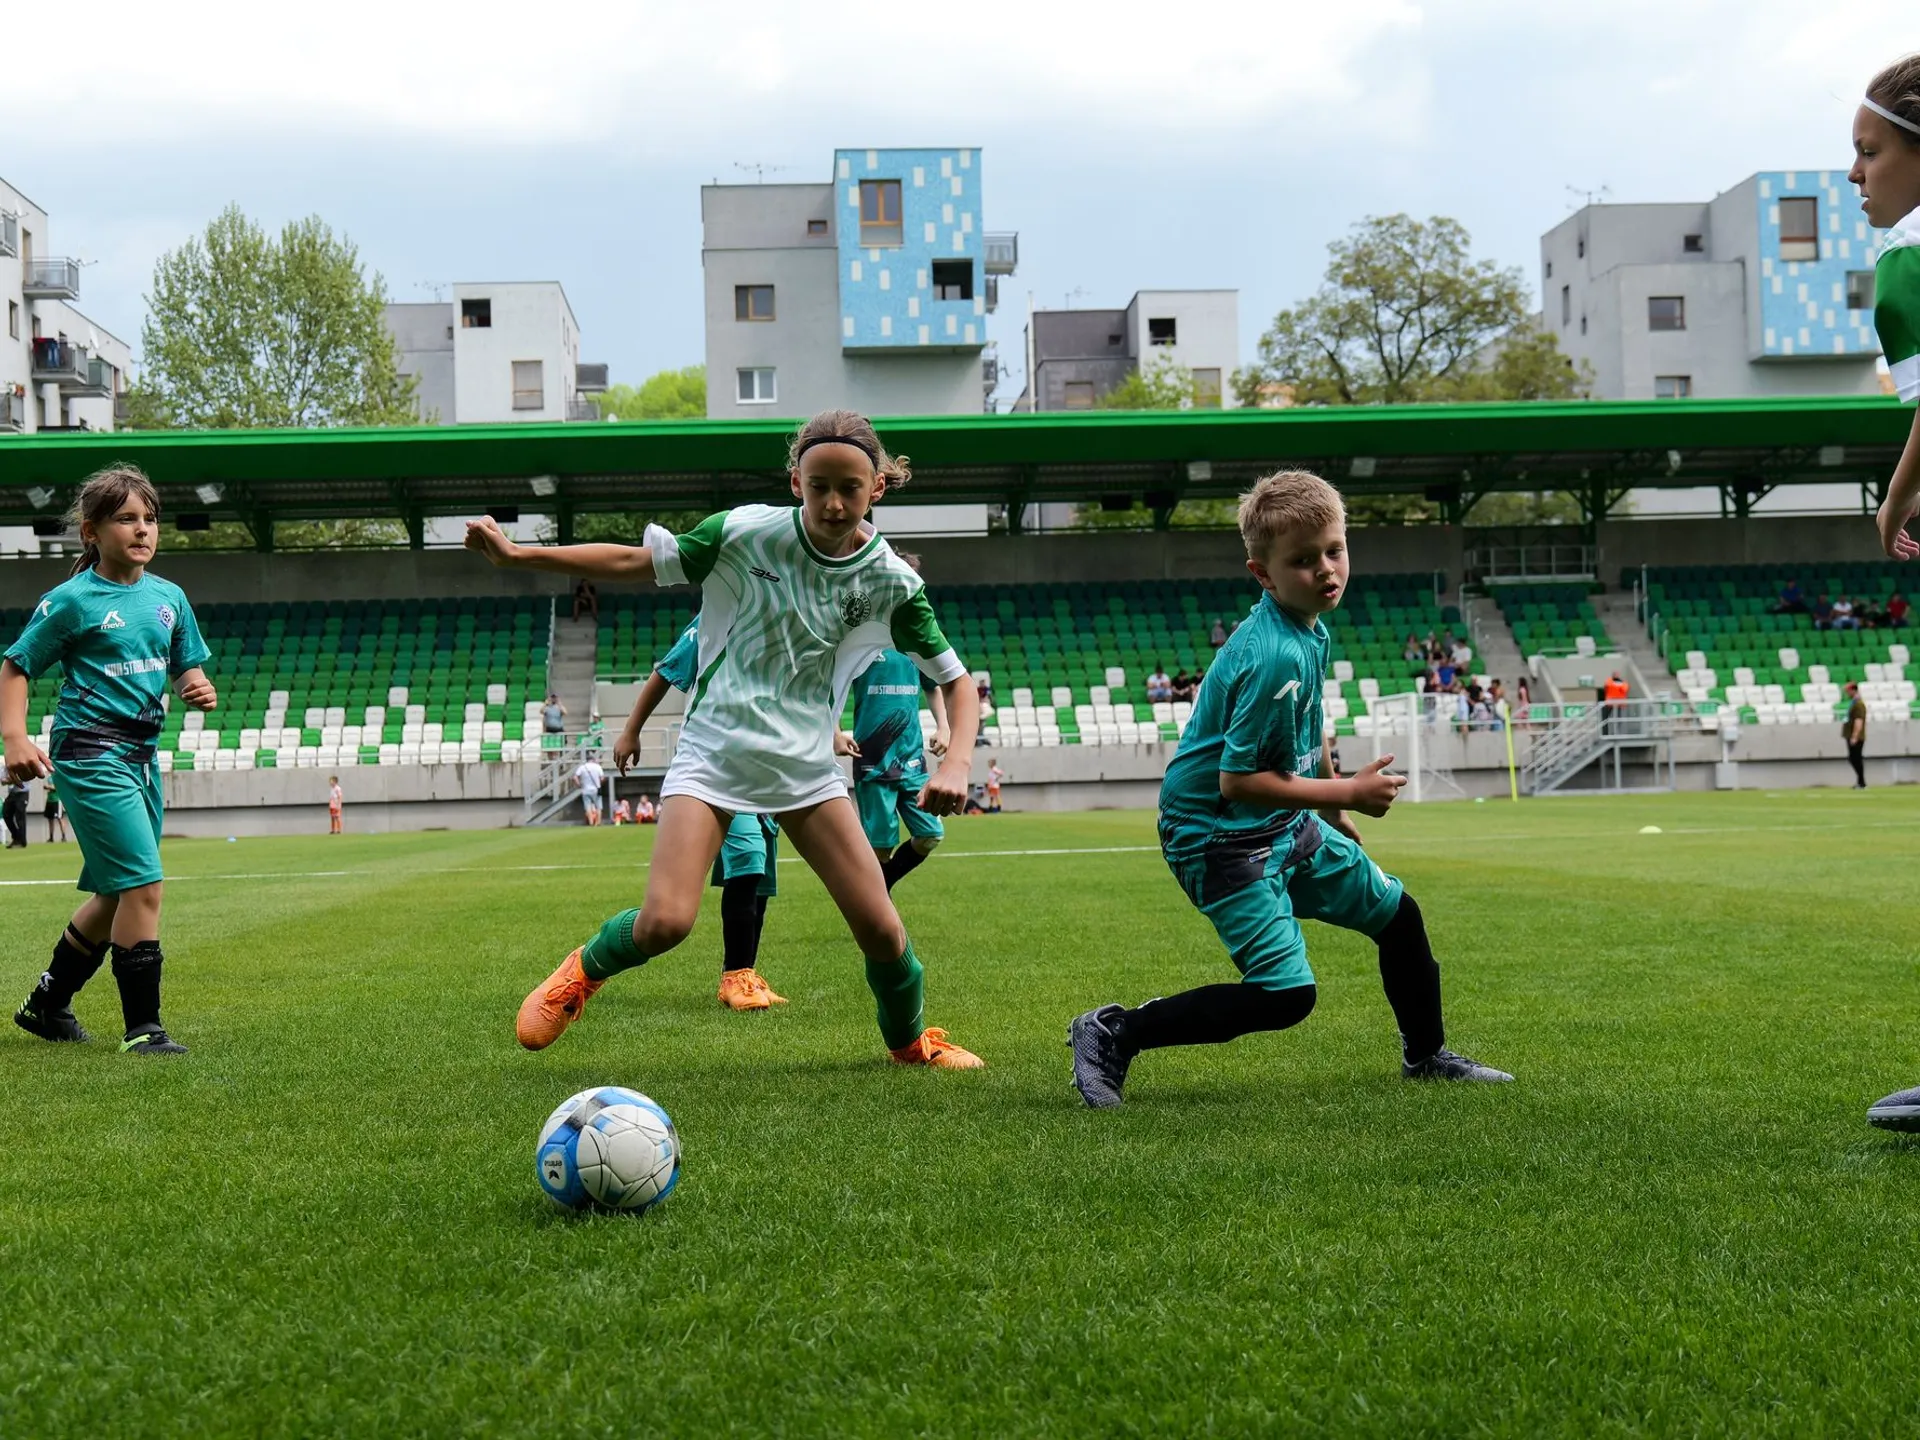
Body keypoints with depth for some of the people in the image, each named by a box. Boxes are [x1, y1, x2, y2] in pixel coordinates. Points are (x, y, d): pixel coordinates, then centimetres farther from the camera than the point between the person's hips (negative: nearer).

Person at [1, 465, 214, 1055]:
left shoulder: (170, 597, 10)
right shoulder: (73, 600, -7)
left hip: (141, 753, 7)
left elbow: (188, 670, 20)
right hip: (90, 754, -7)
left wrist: (200, 690, -4)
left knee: (116, 895, 16)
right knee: (143, 887, -13)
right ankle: (142, 1027, -4)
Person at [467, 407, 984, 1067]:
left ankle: (909, 1042, 28)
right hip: (715, 751, -2)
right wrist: (518, 553, -6)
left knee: (881, 929, -3)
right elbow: (635, 561, -1)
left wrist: (955, 764, -18)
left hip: (806, 765, 2)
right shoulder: (747, 533, -11)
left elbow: (957, 680, 0)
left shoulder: (890, 580, -6)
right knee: (665, 921, -19)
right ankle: (584, 970, 15)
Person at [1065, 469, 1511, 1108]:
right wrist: (1346, 794, -18)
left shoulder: (1310, 629, 2)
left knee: (1397, 912, 18)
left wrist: (1338, 814, 27)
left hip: (1287, 824, 10)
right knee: (1286, 993, -17)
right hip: (1220, 834, -10)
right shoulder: (1274, 656, -28)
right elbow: (1237, 780, -27)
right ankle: (1112, 1033, -6)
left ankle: (1426, 1055, 41)